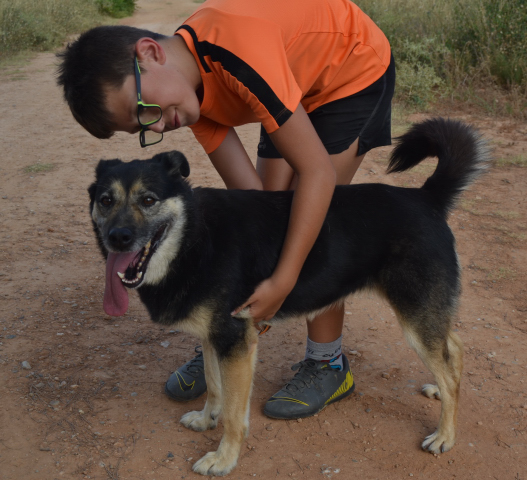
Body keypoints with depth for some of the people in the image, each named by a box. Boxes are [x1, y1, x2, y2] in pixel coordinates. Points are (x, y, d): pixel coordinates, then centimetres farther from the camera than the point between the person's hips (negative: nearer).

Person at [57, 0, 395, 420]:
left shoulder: (239, 48, -40)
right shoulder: (192, 90, -15)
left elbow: (318, 173, -38)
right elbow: (248, 193, -17)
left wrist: (283, 282, -37)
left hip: (356, 69, -7)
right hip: (300, 84, 7)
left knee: (311, 218, -15)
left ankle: (328, 366, 2)